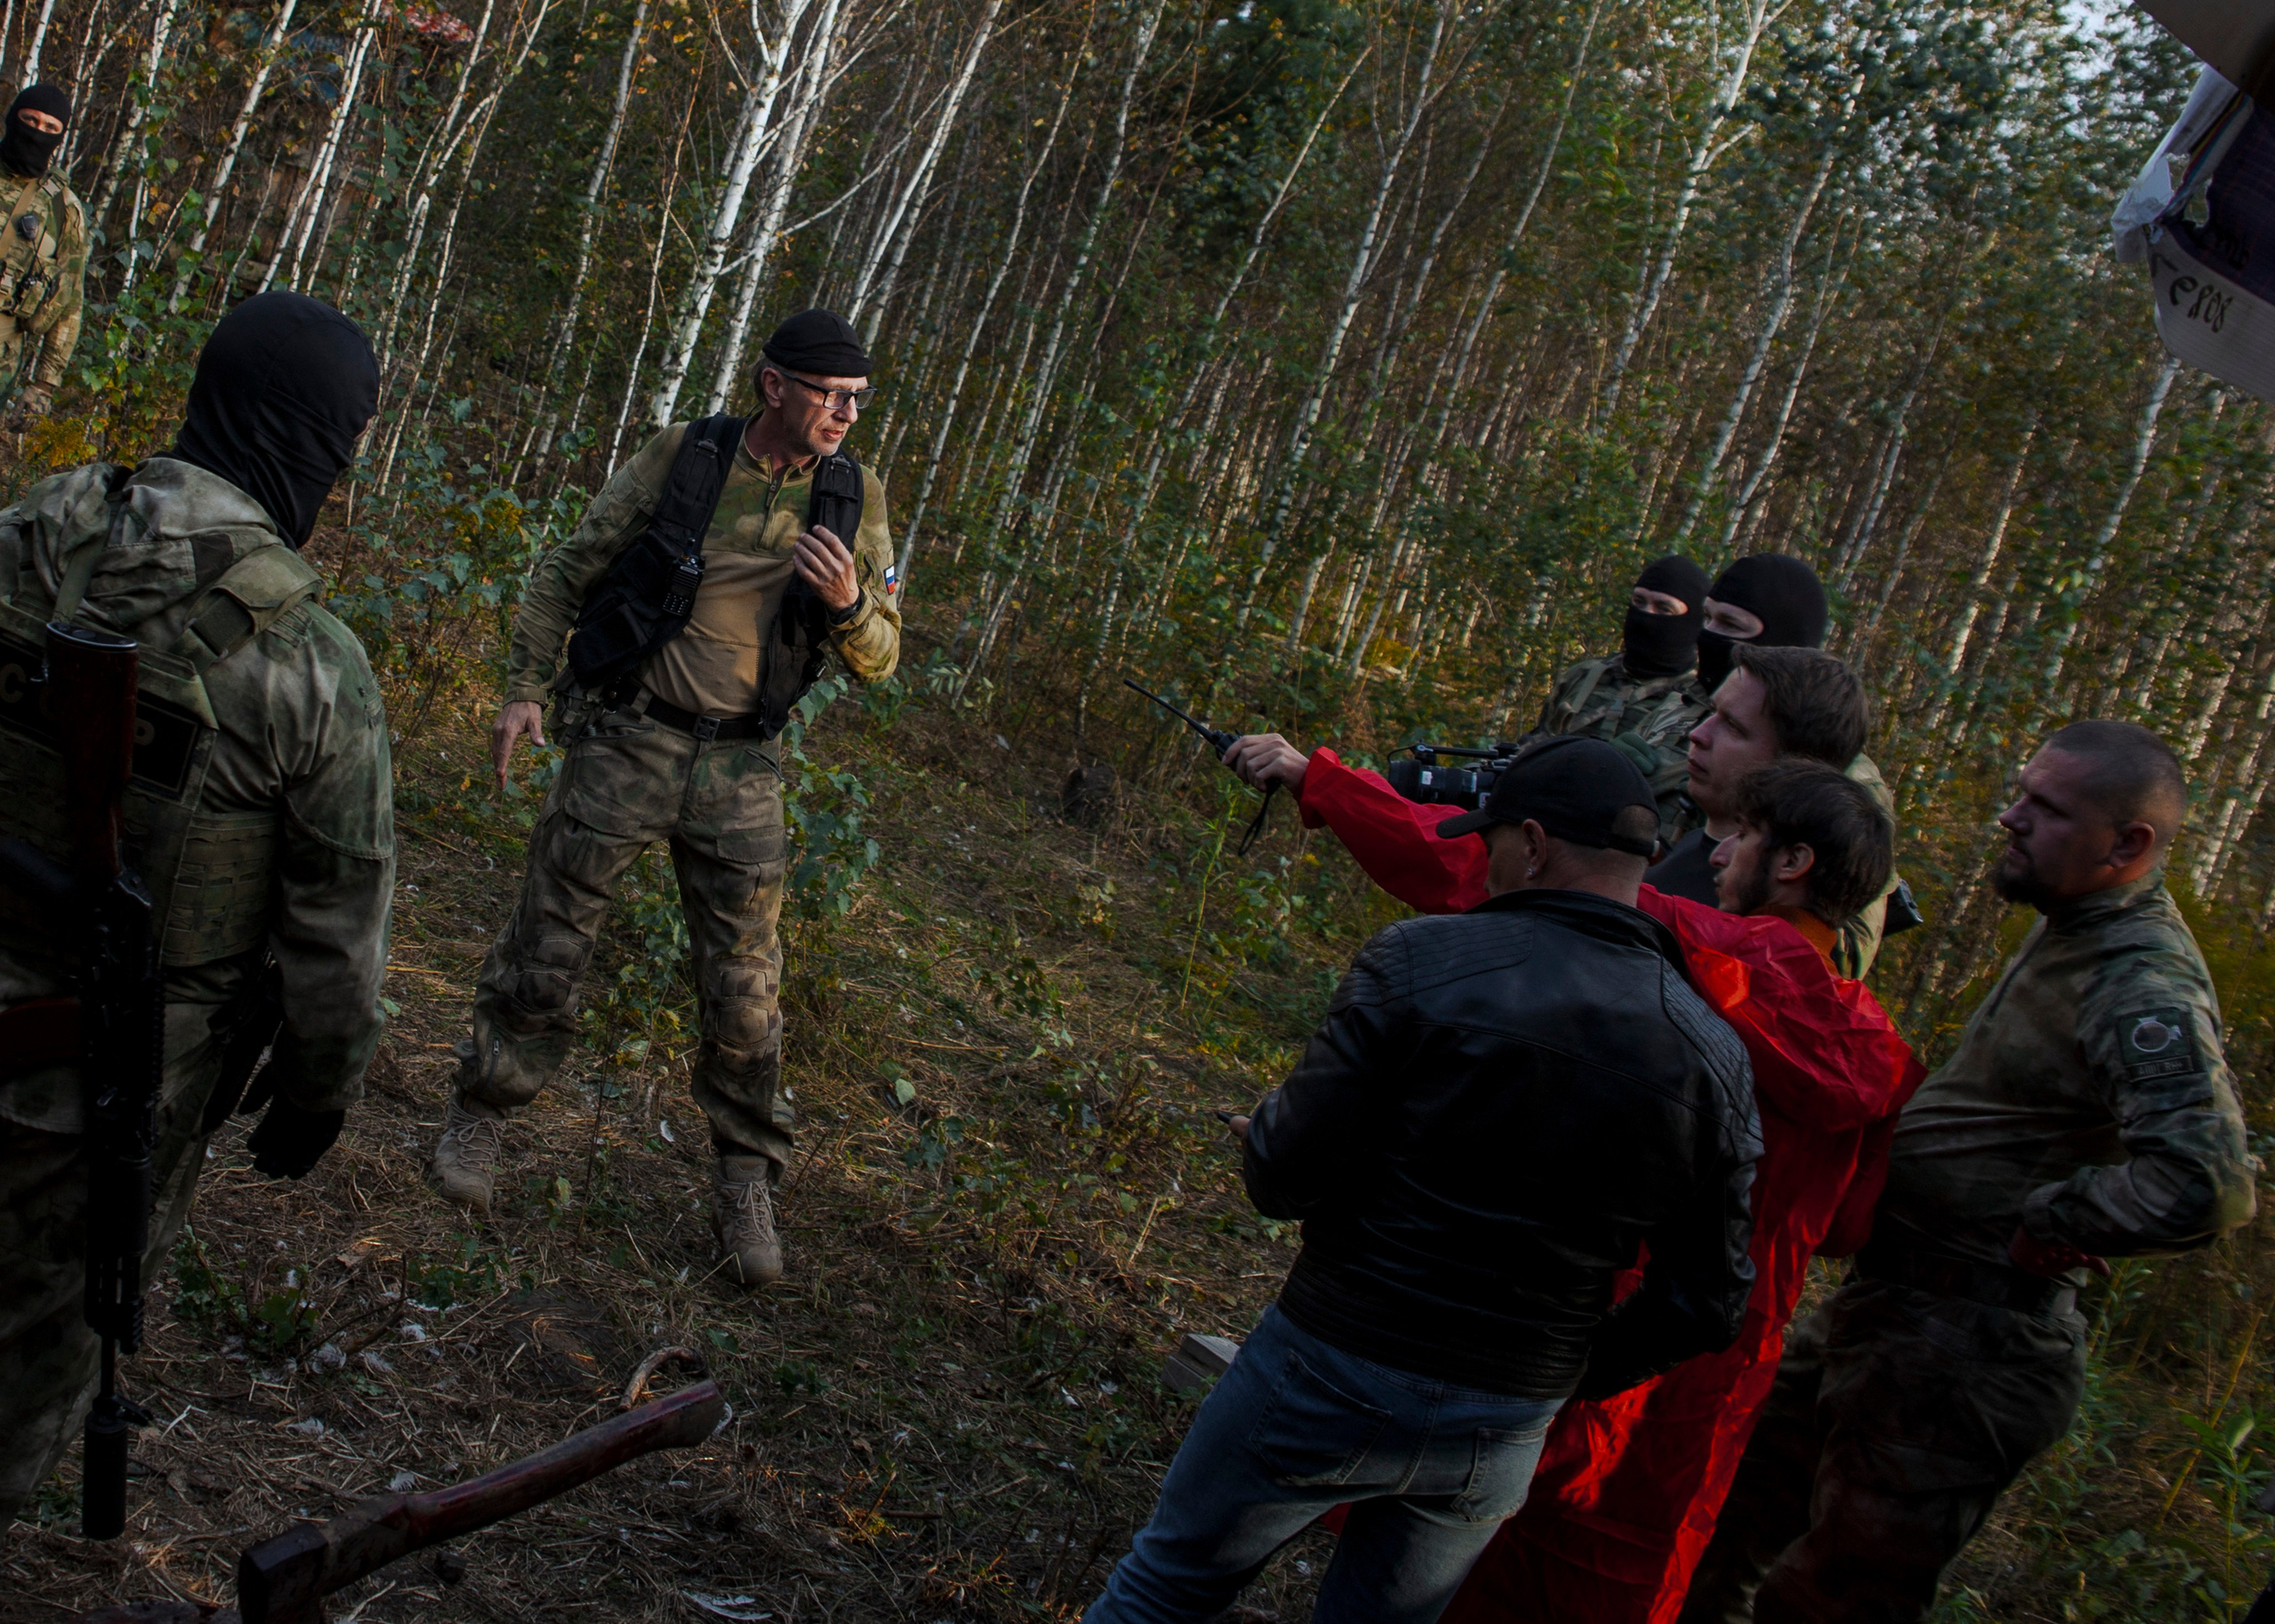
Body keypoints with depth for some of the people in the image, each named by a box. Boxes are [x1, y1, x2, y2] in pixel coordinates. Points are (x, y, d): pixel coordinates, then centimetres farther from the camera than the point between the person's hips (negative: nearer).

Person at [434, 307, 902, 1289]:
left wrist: (848, 603, -18)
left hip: (740, 768, 1)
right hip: (625, 740, -1)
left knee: (744, 987, 3)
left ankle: (745, 1180, 18)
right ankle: (481, 1112, 28)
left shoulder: (856, 500, 0)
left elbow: (878, 662, 3)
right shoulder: (680, 459, -6)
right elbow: (570, 572, 4)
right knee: (548, 942, 6)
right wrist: (525, 688, -2)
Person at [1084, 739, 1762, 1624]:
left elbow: (1290, 1175, -17)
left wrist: (1262, 1143, 6)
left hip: (1335, 1375, -4)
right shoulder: (1715, 1059, -5)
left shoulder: (1422, 962, -17)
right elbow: (1707, 1303, -1)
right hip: (1504, 1434, 4)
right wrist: (1570, 1372, 13)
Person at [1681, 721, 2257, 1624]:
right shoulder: (2072, 935, 8)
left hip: (1962, 1347, -10)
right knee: (1729, 1519, 22)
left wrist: (2040, 1225, -23)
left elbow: (2204, 1185, -36)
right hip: (1884, 1305, 10)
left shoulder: (2146, 990, -22)